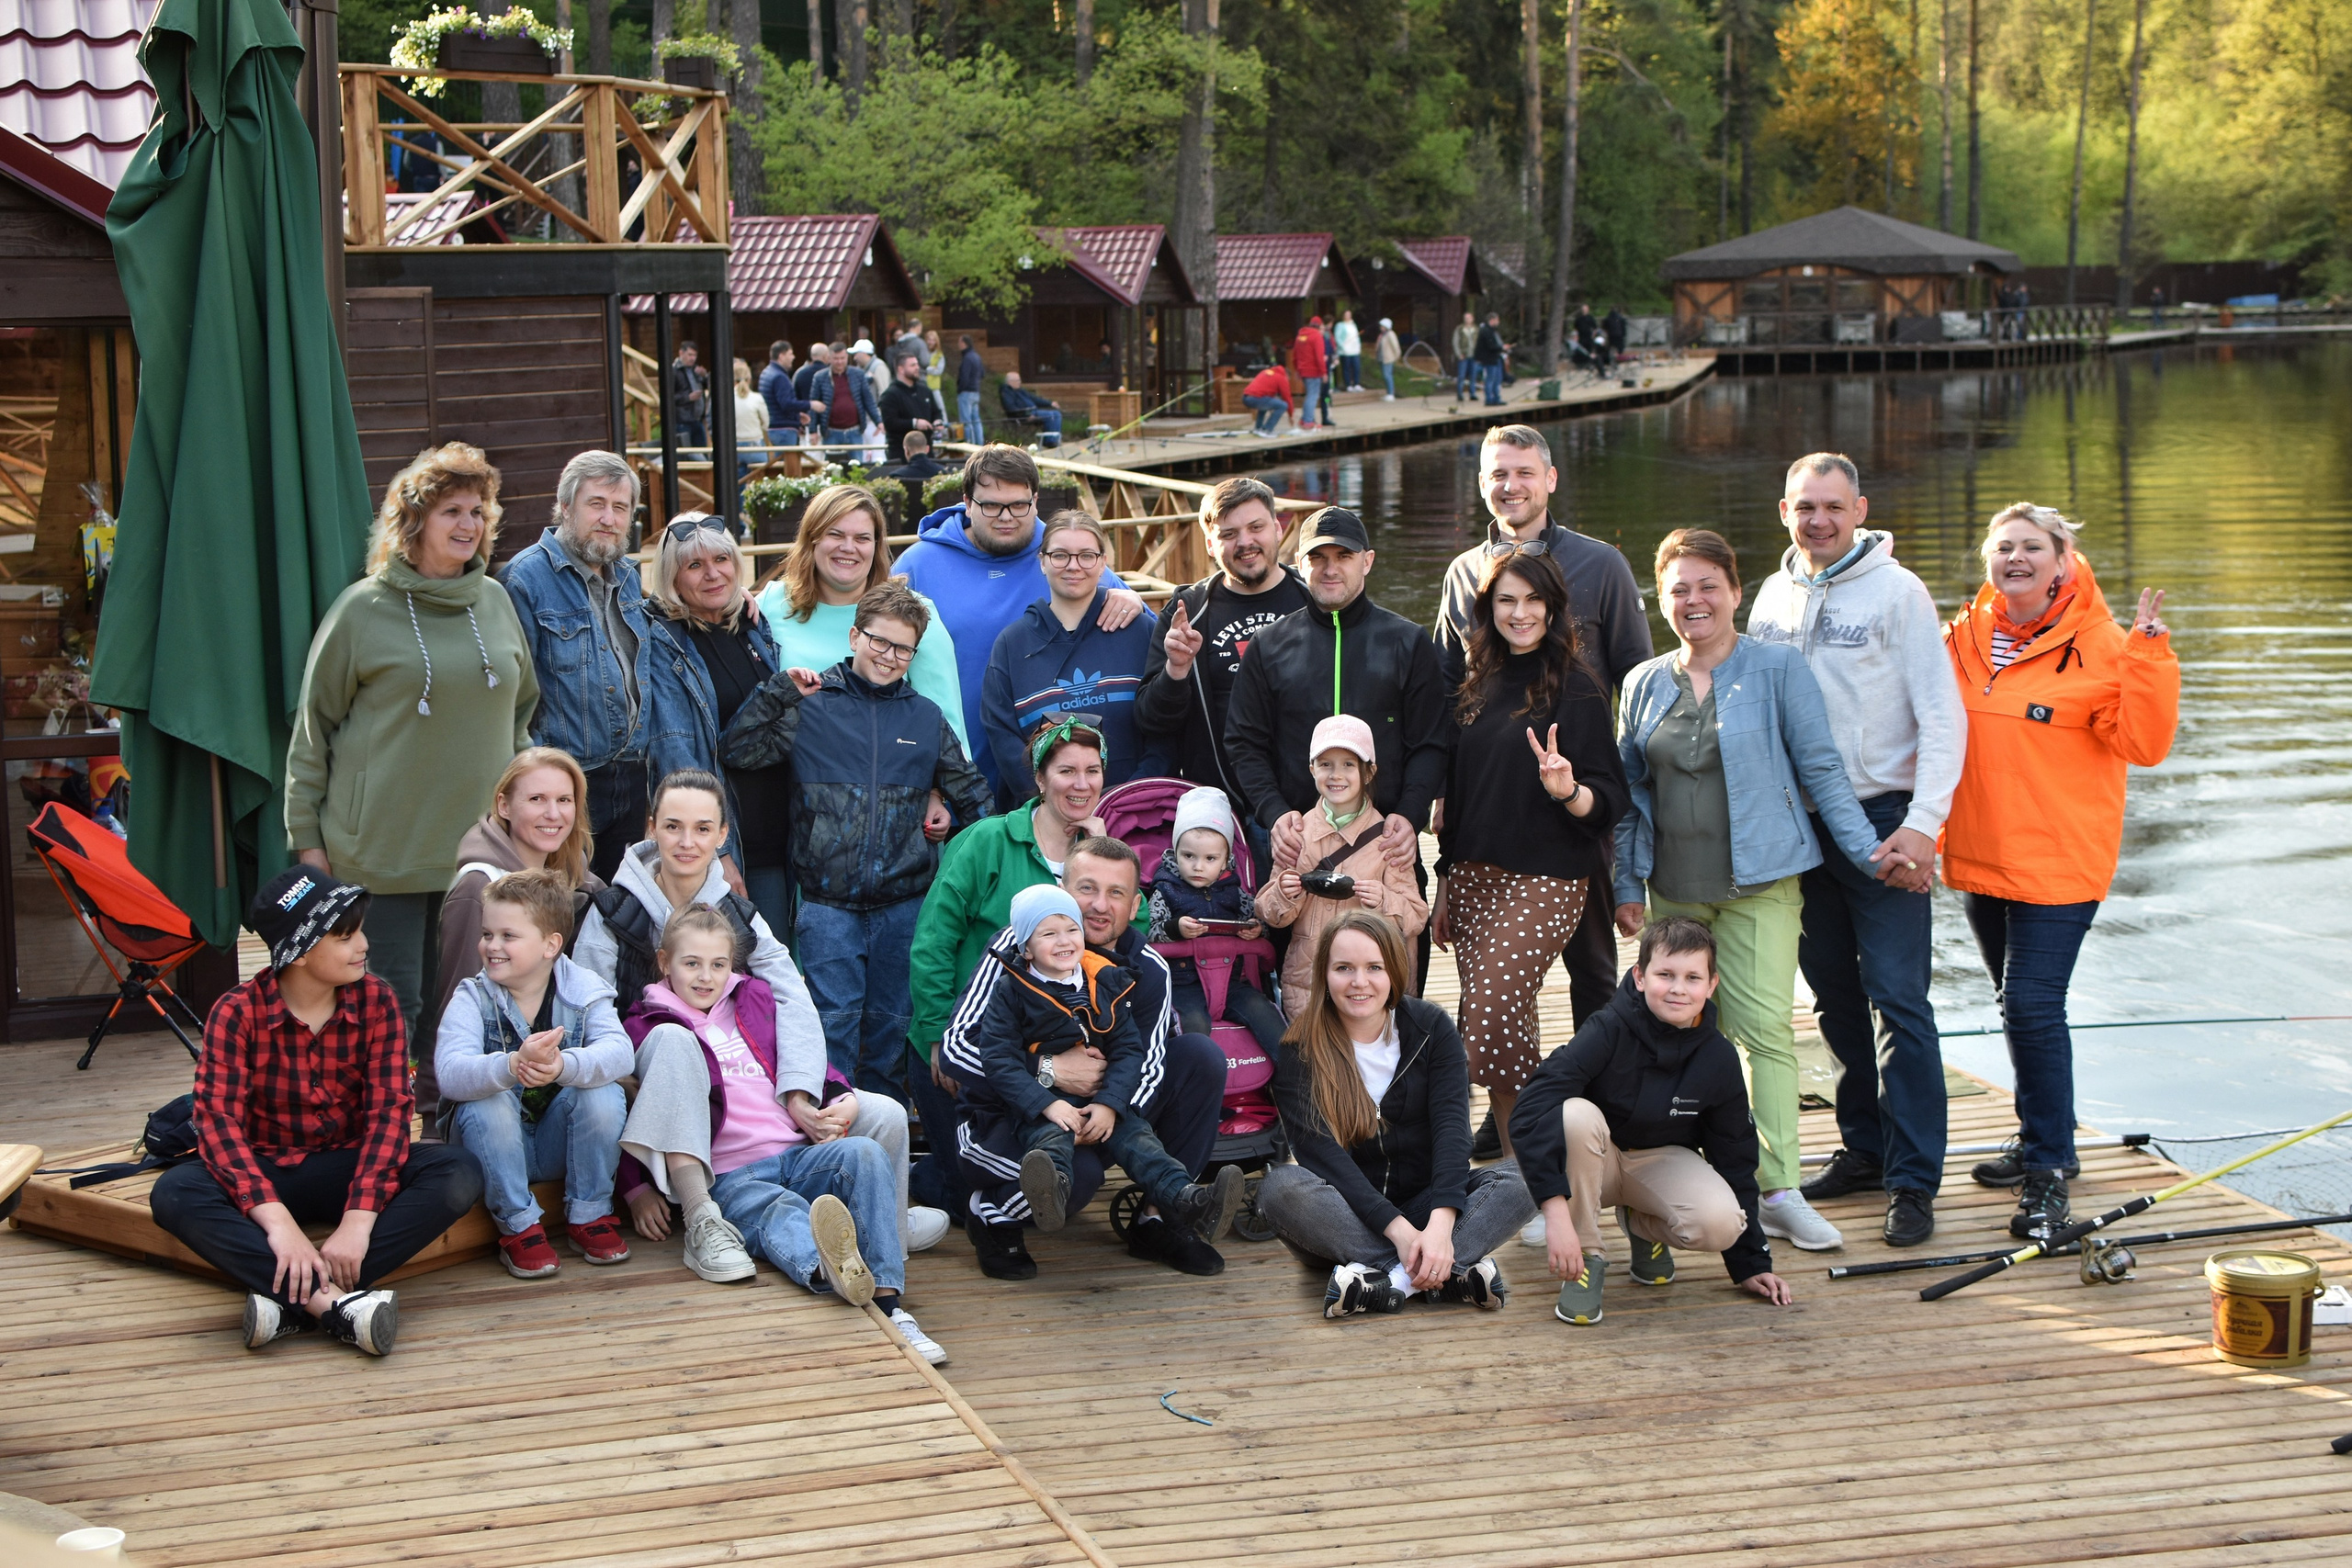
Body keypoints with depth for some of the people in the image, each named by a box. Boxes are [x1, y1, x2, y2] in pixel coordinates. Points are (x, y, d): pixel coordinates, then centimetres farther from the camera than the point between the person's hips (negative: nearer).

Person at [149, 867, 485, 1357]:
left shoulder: (374, 1000, -7)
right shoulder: (237, 1013, -12)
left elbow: (389, 1108, -15)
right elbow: (218, 1120, -23)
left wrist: (358, 1220, -31)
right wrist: (277, 1221, -38)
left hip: (350, 1166, 2)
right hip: (266, 1170, -1)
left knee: (459, 1174, -27)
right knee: (174, 1194, -33)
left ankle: (294, 1299, -36)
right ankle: (335, 1302, -43)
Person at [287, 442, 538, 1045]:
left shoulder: (495, 603, 10)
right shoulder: (364, 609, -3)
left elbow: (522, 709, 21)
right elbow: (313, 728, 0)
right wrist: (306, 837, -2)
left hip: (480, 848, 4)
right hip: (385, 852, -4)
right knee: (393, 1009, -3)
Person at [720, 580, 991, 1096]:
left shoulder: (926, 718, 13)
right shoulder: (810, 706, 3)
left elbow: (971, 791, 22)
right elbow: (737, 752, -6)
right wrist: (780, 692, -13)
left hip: (905, 904, 3)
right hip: (828, 903, -3)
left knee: (894, 1026, 9)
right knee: (834, 1023, -7)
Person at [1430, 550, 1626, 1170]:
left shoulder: (1576, 691, -5)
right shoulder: (1478, 690, 13)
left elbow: (1608, 802, -7)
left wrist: (1567, 790, -28)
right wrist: (1445, 884, 19)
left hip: (1543, 882, -6)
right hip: (1474, 879, 6)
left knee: (1489, 1024, -15)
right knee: (1509, 1025, 7)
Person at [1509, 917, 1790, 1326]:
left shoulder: (1719, 1058, -13)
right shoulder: (1610, 1031, -25)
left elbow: (1735, 1158, 0)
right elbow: (1531, 1112, -35)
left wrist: (1752, 1263, 1)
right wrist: (1556, 1210, -44)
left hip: (1662, 1161, 3)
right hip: (1595, 1158, -2)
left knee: (1720, 1224, -29)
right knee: (1576, 1115, -37)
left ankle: (1641, 1225, 8)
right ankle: (1585, 1259, -18)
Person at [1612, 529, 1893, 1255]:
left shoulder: (1778, 669, -1)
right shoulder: (1644, 685, 11)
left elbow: (1820, 768, 0)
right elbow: (1632, 792, 16)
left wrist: (1866, 850, -5)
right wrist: (1625, 883, 12)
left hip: (1759, 881, -4)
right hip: (1674, 888, 4)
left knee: (1765, 1027, -11)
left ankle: (1778, 1188, -10)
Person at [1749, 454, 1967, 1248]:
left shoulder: (1897, 592, -5)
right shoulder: (1773, 595, 10)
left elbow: (1942, 716, -9)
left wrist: (1922, 824, -17)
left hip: (1881, 819, -5)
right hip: (1798, 824, 5)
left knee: (1899, 1000, -8)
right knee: (1836, 997, 12)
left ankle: (1913, 1180, -6)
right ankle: (1865, 1149, 24)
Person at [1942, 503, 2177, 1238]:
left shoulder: (2099, 646, -9)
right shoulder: (1965, 639, 6)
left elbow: (2143, 744, -16)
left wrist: (2148, 656, -25)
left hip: (2058, 864, -6)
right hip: (1980, 858, 6)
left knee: (2033, 1007, -12)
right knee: (2019, 1006, 17)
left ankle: (2048, 1172, -5)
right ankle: (2044, 1142, 33)